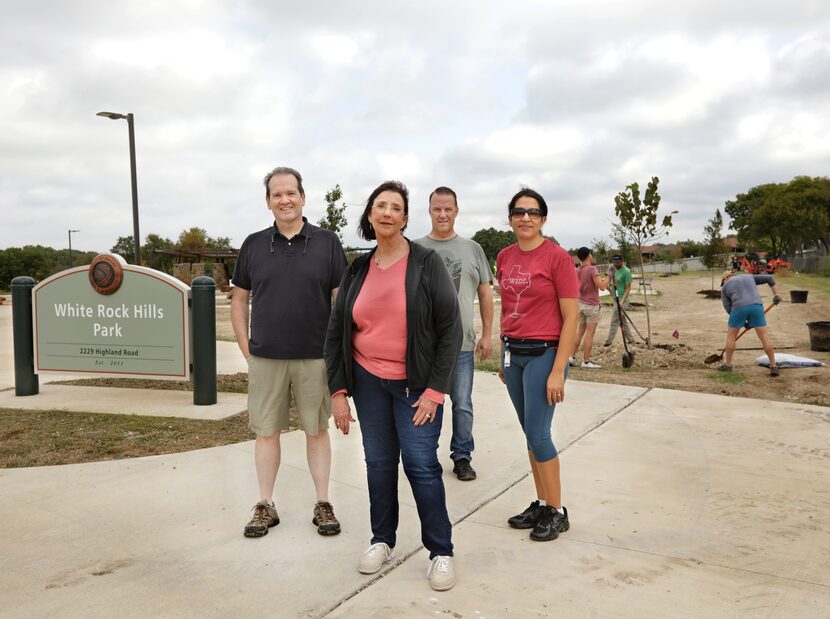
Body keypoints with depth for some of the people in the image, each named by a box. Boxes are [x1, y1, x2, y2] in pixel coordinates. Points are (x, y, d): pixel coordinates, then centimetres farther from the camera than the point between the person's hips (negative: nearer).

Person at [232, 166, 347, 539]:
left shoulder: (327, 243, 1)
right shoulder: (253, 245, 6)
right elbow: (239, 299, 12)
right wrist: (246, 347, 4)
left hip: (315, 357, -1)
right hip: (265, 358, 2)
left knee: (317, 430, 8)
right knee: (266, 431, 8)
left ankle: (323, 504, 20)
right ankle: (265, 505, 21)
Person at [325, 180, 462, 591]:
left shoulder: (427, 263, -7)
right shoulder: (357, 271, 4)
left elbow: (450, 328, -9)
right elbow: (336, 332, 8)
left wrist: (435, 390, -13)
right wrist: (338, 391, 2)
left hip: (415, 384, -4)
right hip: (368, 382, 4)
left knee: (421, 464, -5)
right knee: (379, 462, 10)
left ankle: (441, 552, 11)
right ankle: (382, 540, 28)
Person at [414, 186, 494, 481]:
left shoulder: (472, 249, 8)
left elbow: (485, 293, 10)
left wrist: (487, 334, 6)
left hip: (462, 342, 1)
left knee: (463, 404, 8)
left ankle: (462, 457, 23)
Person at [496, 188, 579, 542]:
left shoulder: (556, 257, -10)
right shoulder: (504, 257, 8)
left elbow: (571, 317, -11)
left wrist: (558, 371, -14)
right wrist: (503, 357, 15)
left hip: (544, 353, -6)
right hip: (513, 353, 6)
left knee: (537, 433, -4)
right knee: (530, 433, 11)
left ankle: (557, 512, 13)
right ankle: (542, 504, 25)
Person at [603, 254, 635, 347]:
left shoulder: (626, 271, -14)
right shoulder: (614, 269, 9)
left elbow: (628, 288, -15)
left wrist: (622, 300, -24)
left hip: (621, 300, -8)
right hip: (616, 299, 8)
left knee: (614, 322, -5)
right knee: (623, 321, 15)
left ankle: (608, 342, -1)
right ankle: (631, 340, 24)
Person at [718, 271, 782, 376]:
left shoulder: (725, 288, 20)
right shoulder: (749, 277, 29)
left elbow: (728, 308, 13)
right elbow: (769, 278, 24)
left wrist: (743, 322, 16)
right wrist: (776, 294, 17)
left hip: (739, 308, -2)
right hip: (756, 307, 2)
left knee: (731, 335, 14)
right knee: (764, 337, 4)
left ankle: (728, 365, 17)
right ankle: (773, 367, 0)